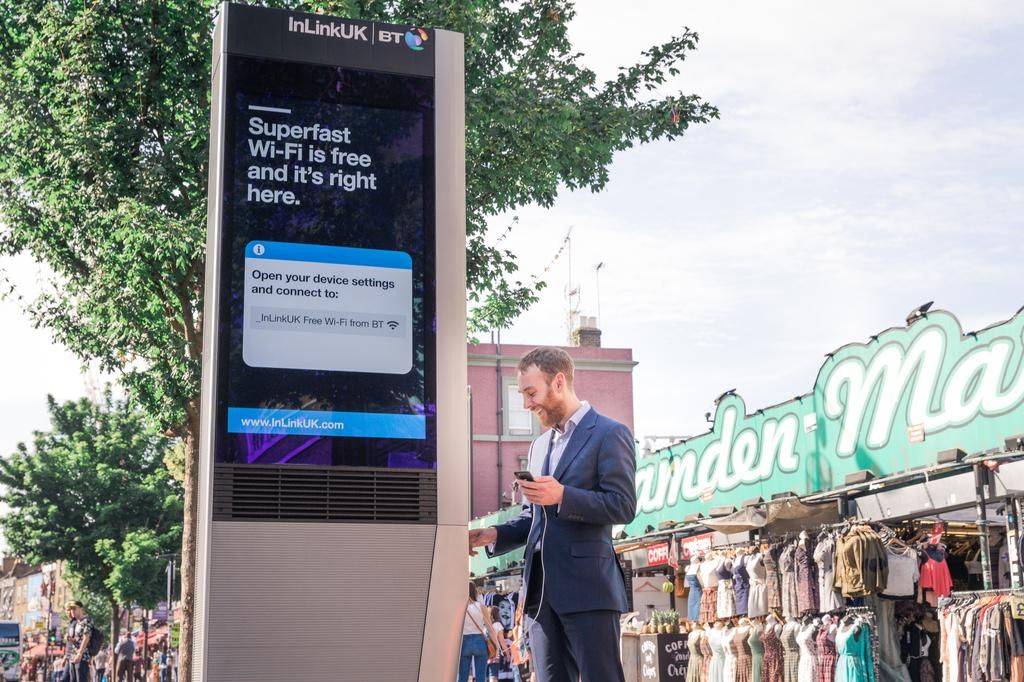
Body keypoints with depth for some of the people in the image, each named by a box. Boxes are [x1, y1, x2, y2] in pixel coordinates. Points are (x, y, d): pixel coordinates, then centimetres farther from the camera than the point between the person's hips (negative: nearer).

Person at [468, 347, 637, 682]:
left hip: (587, 588, -7)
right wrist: (495, 534, 7)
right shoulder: (539, 445, 21)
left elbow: (623, 507, -10)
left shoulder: (610, 434, -3)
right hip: (541, 590, 7)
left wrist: (562, 496, -21)